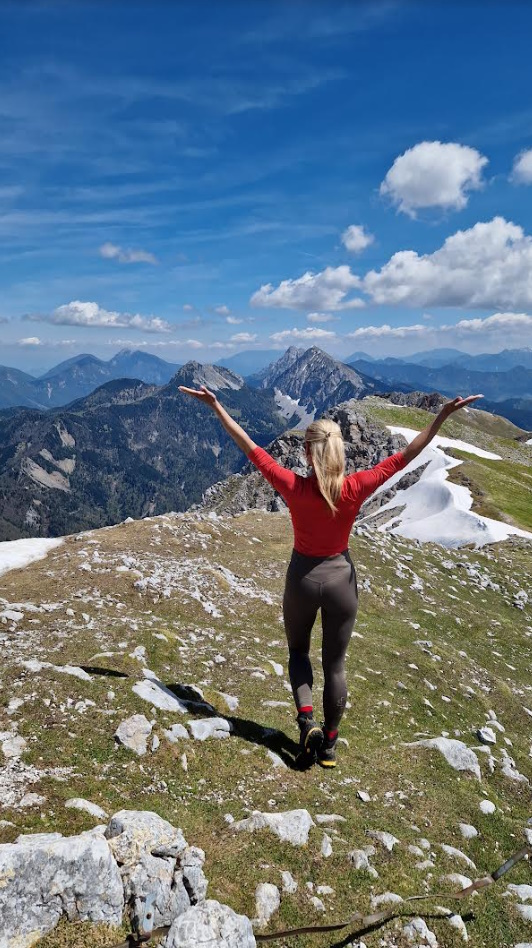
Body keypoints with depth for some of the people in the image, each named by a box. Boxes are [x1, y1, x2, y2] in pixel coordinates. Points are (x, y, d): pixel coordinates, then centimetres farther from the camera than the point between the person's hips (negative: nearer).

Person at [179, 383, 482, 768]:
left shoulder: (293, 487, -20)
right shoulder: (356, 488, -19)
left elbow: (250, 447, -15)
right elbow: (404, 456, -15)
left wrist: (215, 405, -9)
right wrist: (444, 414, -14)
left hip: (303, 577, -1)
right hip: (341, 577, 1)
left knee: (298, 652, 25)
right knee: (335, 664, 17)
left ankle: (307, 720, 7)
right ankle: (329, 745, 29)